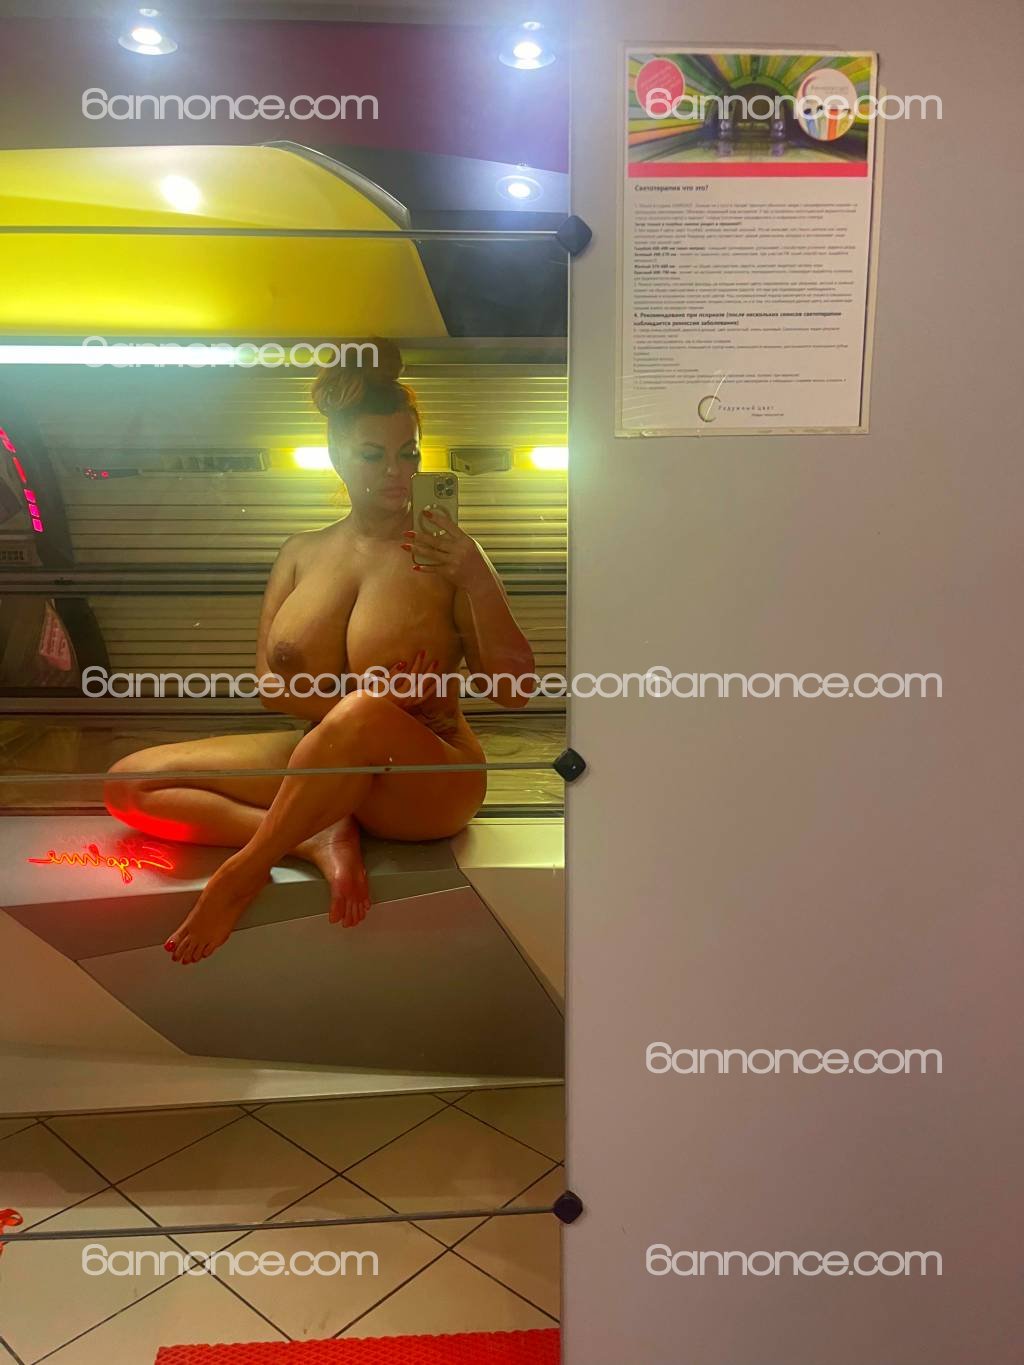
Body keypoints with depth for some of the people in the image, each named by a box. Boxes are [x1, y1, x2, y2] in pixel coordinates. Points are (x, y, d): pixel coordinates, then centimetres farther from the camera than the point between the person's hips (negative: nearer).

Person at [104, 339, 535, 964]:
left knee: (363, 717, -40)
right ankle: (321, 837, -20)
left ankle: (241, 876, -23)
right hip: (320, 761, 5)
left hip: (424, 781, -5)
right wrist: (353, 702, -18)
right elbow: (268, 684, 2)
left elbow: (515, 690, -9)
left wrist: (477, 577, -21)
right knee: (128, 784, -5)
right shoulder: (302, 552, 9)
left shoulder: (446, 554, -3)